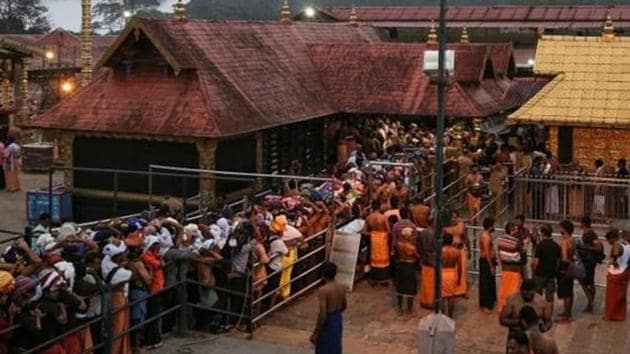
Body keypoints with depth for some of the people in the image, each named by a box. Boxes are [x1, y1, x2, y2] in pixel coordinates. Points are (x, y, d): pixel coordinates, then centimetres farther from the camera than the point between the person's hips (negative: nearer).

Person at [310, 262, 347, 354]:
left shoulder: (323, 290, -25)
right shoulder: (341, 287, -2)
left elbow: (322, 314, -26)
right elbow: (344, 306, 13)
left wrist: (315, 333, -19)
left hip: (327, 323, -7)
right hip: (338, 320, 7)